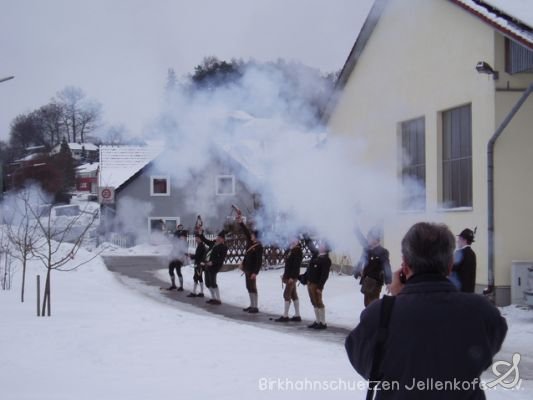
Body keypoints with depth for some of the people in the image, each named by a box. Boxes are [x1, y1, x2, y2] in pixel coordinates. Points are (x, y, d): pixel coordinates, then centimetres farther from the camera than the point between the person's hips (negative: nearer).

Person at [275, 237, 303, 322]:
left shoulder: (297, 252, -15)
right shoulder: (292, 251, 14)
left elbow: (296, 266, -22)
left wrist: (292, 277, -25)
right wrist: (285, 275, 19)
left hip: (292, 277, -10)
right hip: (289, 276, 10)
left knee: (286, 294, -8)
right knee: (293, 295, 11)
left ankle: (285, 316, -4)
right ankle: (297, 316, 14)